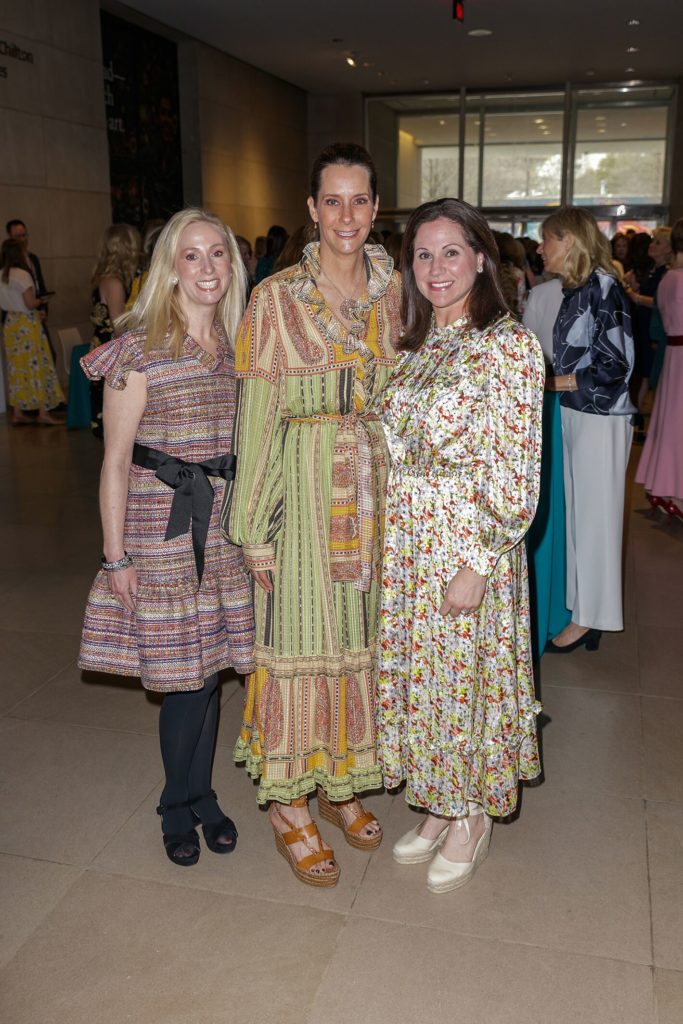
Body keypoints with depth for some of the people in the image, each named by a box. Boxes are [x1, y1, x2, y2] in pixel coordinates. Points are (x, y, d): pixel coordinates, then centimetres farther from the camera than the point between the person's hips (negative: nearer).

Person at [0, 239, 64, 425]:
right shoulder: (22, 275, -16)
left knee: (17, 368, 12)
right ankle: (43, 413, 3)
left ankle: (18, 413, 16)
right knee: (36, 366, 0)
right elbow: (30, 304, -19)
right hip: (27, 324, -7)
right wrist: (40, 301, 0)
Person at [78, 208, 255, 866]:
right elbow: (116, 459, -7)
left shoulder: (237, 345, 9)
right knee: (182, 670, 2)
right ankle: (181, 805, 26)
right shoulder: (140, 348, -8)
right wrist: (117, 554, -9)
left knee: (209, 661, 11)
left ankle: (198, 795, 30)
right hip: (162, 522, -4)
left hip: (227, 523, 5)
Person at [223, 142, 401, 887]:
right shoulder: (277, 297, -7)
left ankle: (342, 783, 34)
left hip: (376, 484, 5)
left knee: (360, 630, 13)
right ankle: (288, 804, 22)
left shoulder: (390, 292, 7)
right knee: (298, 634, 3)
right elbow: (256, 414, -9)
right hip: (304, 484, -4)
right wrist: (254, 527, -11)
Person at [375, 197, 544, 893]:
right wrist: (387, 537, 8)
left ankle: (472, 816, 30)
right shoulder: (414, 345, 9)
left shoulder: (509, 345, -11)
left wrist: (478, 563, -18)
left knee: (464, 674, 6)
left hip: (469, 544, -6)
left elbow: (516, 472, -15)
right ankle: (437, 807, 35)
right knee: (416, 672, 15)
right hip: (404, 538, 7)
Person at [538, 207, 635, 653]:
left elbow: (615, 365, -17)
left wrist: (552, 383, -12)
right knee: (579, 511, 12)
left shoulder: (603, 286, -14)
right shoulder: (575, 288, 10)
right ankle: (584, 612, 24)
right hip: (575, 414, 8)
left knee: (594, 514, 2)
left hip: (600, 418, -8)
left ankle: (588, 620, 14)